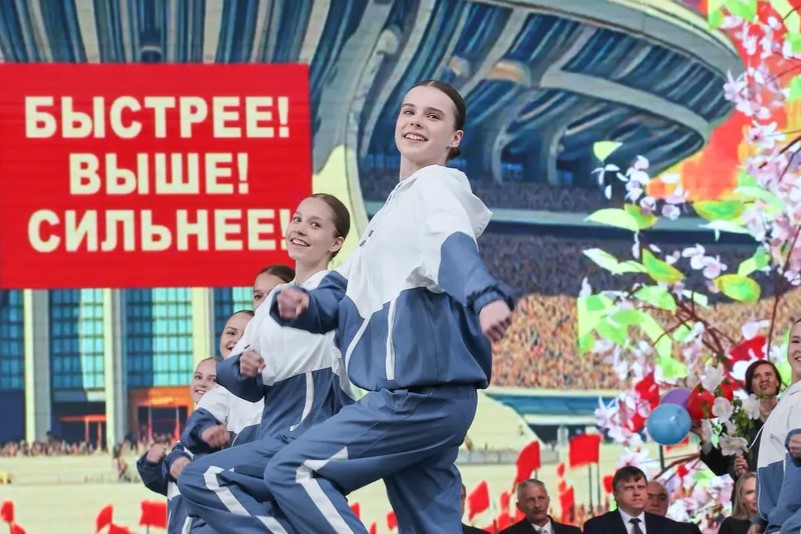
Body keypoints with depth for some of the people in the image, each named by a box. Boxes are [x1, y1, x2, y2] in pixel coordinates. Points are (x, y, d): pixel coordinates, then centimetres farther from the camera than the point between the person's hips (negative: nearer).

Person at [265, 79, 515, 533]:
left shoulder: (437, 185, -4)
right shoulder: (397, 207, 25)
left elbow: (454, 247, -27)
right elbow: (348, 290, 24)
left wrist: (486, 297, -48)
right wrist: (302, 303, 1)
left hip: (420, 392, -9)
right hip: (422, 397, 9)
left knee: (291, 471, -8)